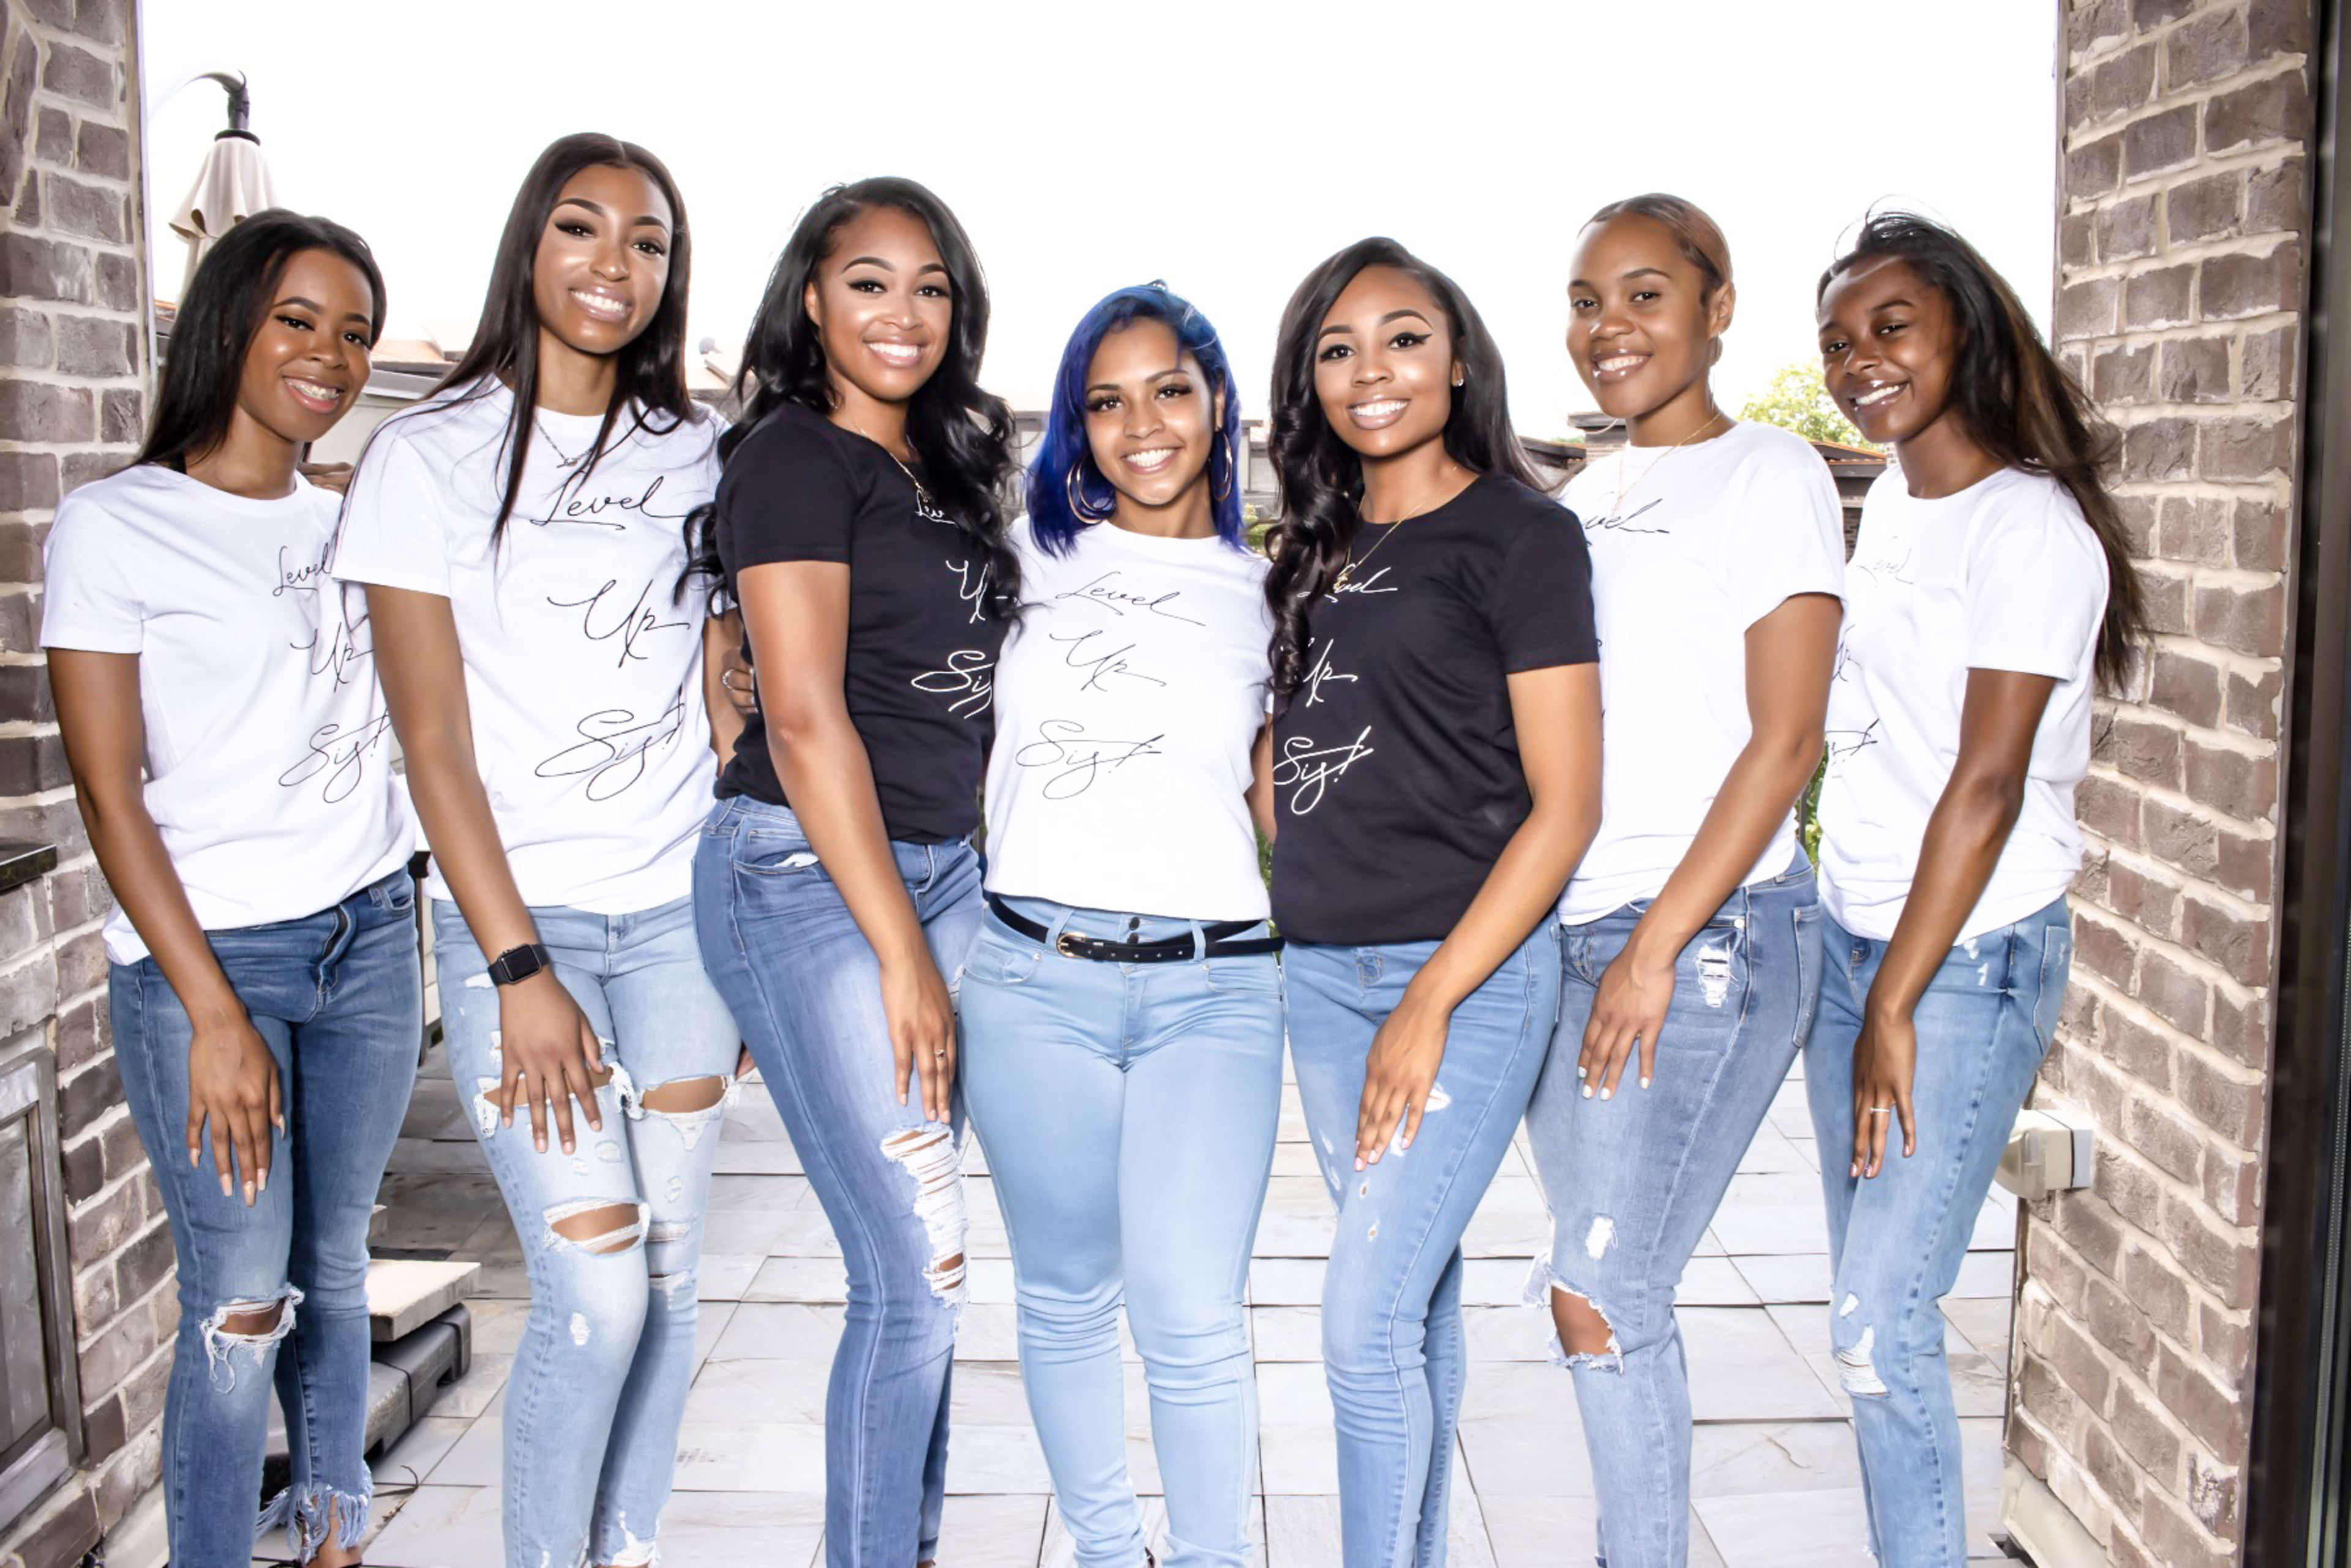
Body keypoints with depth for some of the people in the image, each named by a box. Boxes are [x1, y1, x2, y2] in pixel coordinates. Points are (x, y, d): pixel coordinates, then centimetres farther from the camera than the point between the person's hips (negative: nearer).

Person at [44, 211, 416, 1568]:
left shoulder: (350, 525, 10)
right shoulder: (116, 526, -6)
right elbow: (109, 794, -9)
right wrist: (214, 1015, -13)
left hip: (369, 935, 4)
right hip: (204, 956, -4)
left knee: (336, 1269, 12)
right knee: (243, 1304, -2)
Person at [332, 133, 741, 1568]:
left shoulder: (694, 453, 7)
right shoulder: (432, 457, -4)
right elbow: (434, 741, -7)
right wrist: (518, 969, -12)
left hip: (680, 911, 4)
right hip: (517, 918, -3)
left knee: (670, 1275, 8)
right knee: (595, 1290, -8)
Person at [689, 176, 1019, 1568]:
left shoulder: (944, 468, 15)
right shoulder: (796, 458, -8)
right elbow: (806, 721, -14)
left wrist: (940, 924, 13)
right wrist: (903, 954, -15)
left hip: (943, 868, 7)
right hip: (810, 880, -7)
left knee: (915, 1259, 13)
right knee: (920, 1268, -5)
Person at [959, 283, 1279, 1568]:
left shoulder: (1269, 594, 10)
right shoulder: (1027, 555, 9)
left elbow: (1283, 807, 15)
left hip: (1214, 987, -1)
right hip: (1031, 975, 1)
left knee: (1191, 1319, -6)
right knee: (1065, 1295, 13)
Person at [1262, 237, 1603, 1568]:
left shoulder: (1520, 534, -6)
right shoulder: (1319, 547, 13)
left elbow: (1566, 805, -11)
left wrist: (1433, 999, -16)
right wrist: (1285, 932, 8)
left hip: (1468, 973, -6)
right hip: (1321, 970, 6)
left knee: (1366, 1320, -9)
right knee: (1415, 1295, 16)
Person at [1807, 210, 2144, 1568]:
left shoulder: (2030, 527, -13)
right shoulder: (1891, 500, 11)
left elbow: (1987, 785, -17)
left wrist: (1896, 1008, -16)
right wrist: (1866, 990, 12)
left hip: (1971, 958, -7)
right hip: (1849, 935, 7)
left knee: (1879, 1326, -7)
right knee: (1867, 1299, 12)